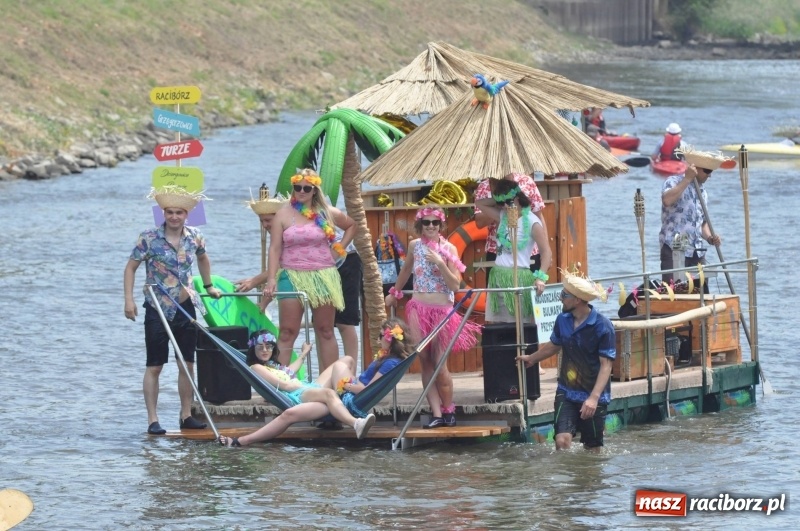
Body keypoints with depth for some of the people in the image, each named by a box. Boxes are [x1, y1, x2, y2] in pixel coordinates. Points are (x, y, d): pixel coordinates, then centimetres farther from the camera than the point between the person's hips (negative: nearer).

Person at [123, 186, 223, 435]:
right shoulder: (149, 238, -10)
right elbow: (130, 268, -6)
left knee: (188, 363, 7)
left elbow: (203, 259, 24)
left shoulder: (194, 237, 2)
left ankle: (186, 415, 16)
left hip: (185, 307, 4)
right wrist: (129, 300, -14)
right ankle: (153, 420, 0)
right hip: (158, 309, -4)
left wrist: (208, 286, 26)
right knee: (154, 366, -2)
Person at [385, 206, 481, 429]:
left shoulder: (448, 249, -4)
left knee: (439, 363, -3)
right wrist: (394, 293, 34)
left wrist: (440, 263, -20)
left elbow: (455, 285, -9)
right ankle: (436, 413, -2)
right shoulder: (415, 246, 6)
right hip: (418, 308, 3)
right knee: (425, 362, -3)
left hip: (442, 310, -3)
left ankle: (448, 411, 13)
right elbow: (405, 270, 25)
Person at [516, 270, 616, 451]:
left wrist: (594, 398, -28)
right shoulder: (563, 320, 1)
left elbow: (606, 365, -18)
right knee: (562, 440, -14)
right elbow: (554, 346, 22)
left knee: (593, 448, 5)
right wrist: (531, 358, 40)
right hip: (566, 393, 4)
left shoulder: (602, 326, -16)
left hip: (593, 397, -4)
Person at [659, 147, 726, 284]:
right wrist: (687, 179, -19)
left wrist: (710, 238, 6)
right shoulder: (674, 182, -3)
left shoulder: (702, 191, 20)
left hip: (697, 252, 7)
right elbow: (667, 200, -25)